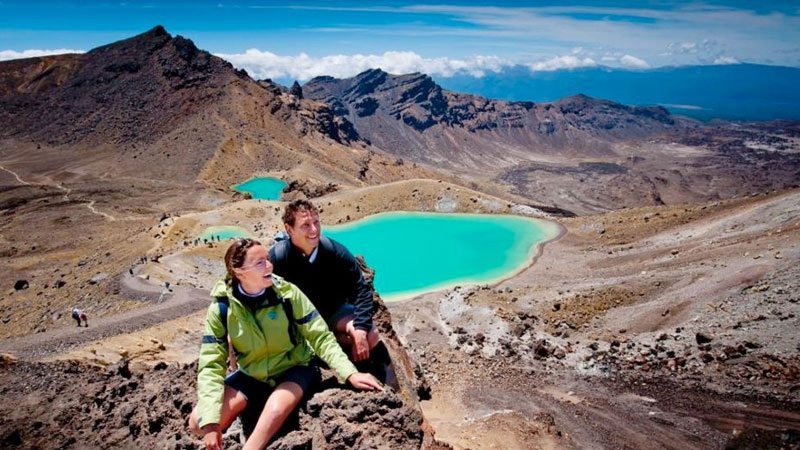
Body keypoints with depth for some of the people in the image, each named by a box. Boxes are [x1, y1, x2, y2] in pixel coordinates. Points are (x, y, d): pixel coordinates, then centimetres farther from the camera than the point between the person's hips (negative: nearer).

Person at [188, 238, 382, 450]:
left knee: (275, 410, -34)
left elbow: (321, 337, -14)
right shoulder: (221, 308, -14)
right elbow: (211, 364, -14)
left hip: (294, 369, -2)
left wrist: (350, 373, -27)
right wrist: (209, 420, -26)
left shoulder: (287, 293, -17)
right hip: (252, 376, 3)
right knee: (198, 422, -14)